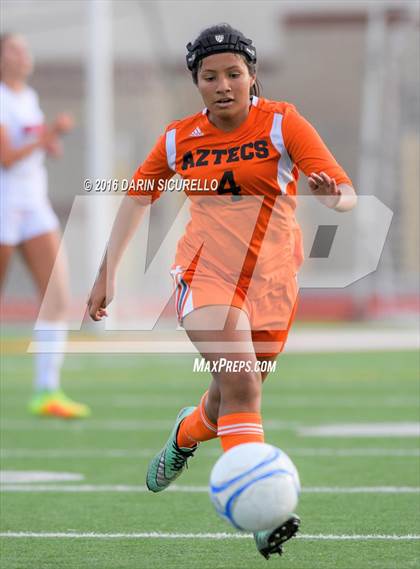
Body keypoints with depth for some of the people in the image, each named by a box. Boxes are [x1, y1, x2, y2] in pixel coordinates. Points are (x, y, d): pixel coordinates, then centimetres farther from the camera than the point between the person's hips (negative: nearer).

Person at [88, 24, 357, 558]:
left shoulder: (282, 123, -6)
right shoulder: (179, 139, 2)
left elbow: (345, 193, -15)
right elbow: (137, 195, 17)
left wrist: (333, 196, -40)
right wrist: (107, 272, 14)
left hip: (270, 282, 1)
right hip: (205, 273, -1)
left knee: (235, 398, 12)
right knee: (239, 380, -23)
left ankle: (187, 434, 49)